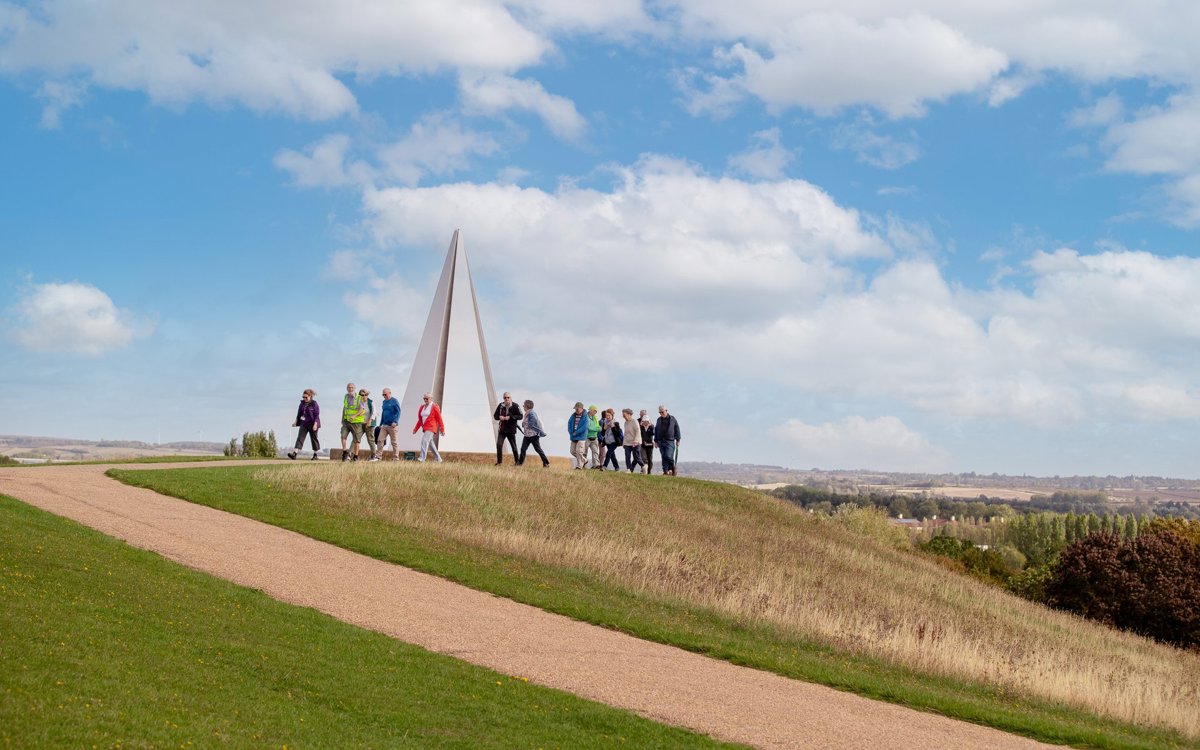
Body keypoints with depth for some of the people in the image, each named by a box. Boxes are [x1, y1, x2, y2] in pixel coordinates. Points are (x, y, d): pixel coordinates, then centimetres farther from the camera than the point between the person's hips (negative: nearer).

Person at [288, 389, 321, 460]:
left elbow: (317, 415, -13)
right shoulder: (302, 403, 7)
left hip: (312, 424, -5)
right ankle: (294, 454, -17)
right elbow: (299, 413, 17)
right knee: (300, 437, -7)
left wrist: (315, 424, -20)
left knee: (313, 438, 6)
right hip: (303, 424, 5)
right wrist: (296, 421, 14)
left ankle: (315, 455, 19)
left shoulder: (314, 404, -11)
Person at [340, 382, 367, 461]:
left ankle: (356, 456, 11)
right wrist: (342, 418, 21)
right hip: (346, 421, 4)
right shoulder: (346, 397, 9)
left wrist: (354, 416, -32)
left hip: (356, 421, -4)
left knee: (356, 440, 2)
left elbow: (362, 409, -17)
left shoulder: (359, 398, -8)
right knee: (343, 436, -16)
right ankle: (345, 452, -13)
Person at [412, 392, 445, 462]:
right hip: (425, 428, 8)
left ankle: (422, 458, -29)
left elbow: (439, 419, -6)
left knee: (424, 441, -22)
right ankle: (438, 458, 22)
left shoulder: (434, 407, -7)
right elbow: (420, 420, 18)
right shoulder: (422, 407, 13)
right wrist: (416, 429, 14)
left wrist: (442, 430, -6)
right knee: (430, 444, 12)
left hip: (431, 428, -8)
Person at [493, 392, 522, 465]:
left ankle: (517, 461, 20)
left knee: (513, 446, 7)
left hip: (511, 430, -3)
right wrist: (499, 417, -12)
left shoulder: (515, 406, -8)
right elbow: (495, 416, 11)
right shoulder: (500, 405, 3)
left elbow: (520, 416, -13)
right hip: (502, 429, 3)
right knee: (499, 445, -9)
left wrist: (510, 417, -23)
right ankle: (499, 461, -1)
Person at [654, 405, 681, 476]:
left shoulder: (672, 419, 3)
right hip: (661, 442, 4)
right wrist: (656, 441, 14)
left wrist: (677, 440, 3)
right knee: (664, 457, 2)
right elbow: (656, 431, 18)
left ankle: (672, 468, 6)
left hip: (670, 441, -4)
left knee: (668, 456, -16)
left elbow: (677, 430, 6)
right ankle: (666, 471, 6)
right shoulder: (659, 420, 13)